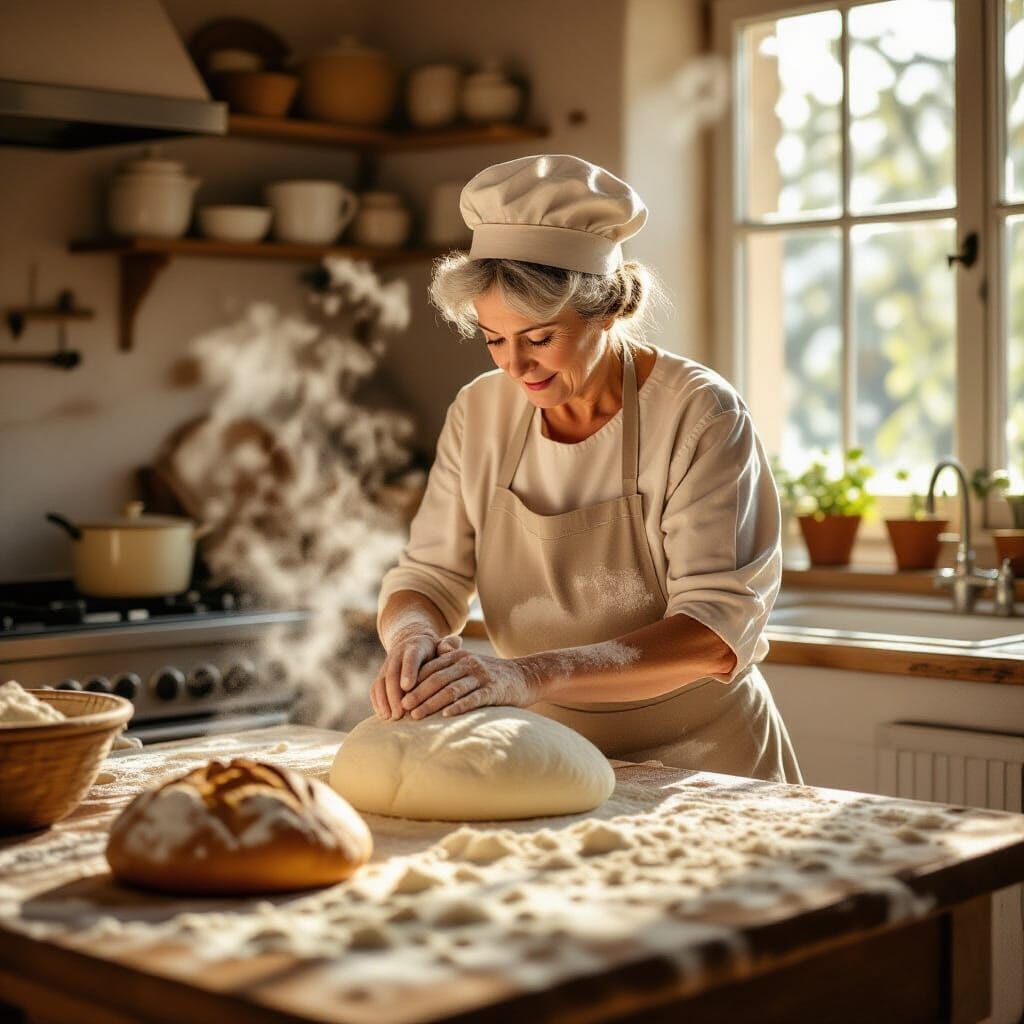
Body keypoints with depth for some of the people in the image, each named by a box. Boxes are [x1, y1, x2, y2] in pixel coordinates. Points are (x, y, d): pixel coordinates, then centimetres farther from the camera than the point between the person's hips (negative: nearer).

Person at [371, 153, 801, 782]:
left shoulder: (701, 416, -14)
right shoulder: (481, 412, 0)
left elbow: (719, 628, -21)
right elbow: (429, 576, 4)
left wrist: (535, 673, -34)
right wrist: (412, 634, -21)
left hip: (702, 766, -5)